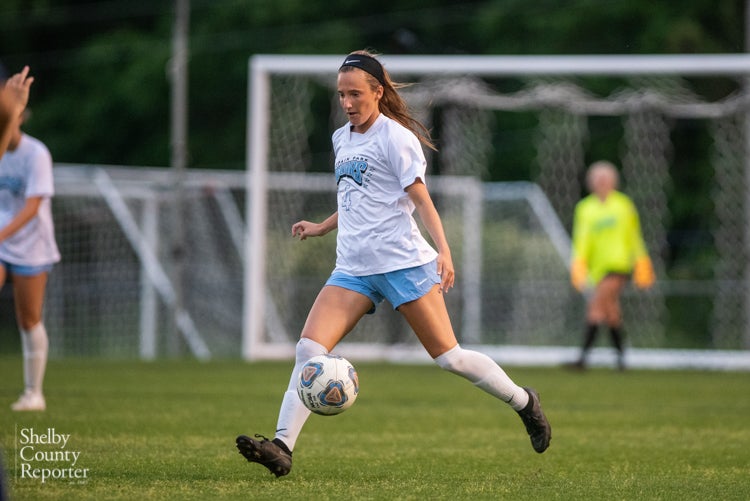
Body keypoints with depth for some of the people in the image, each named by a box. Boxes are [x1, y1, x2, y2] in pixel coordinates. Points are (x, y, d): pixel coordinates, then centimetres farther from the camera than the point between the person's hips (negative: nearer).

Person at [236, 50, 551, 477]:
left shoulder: (395, 137, -5)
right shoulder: (342, 139, 17)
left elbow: (420, 199, -9)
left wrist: (443, 250, -20)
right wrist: (322, 228, 27)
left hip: (404, 263, -6)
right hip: (353, 269, 6)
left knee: (449, 357, -3)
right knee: (309, 349, -12)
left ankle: (524, 403, 19)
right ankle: (282, 447, -18)